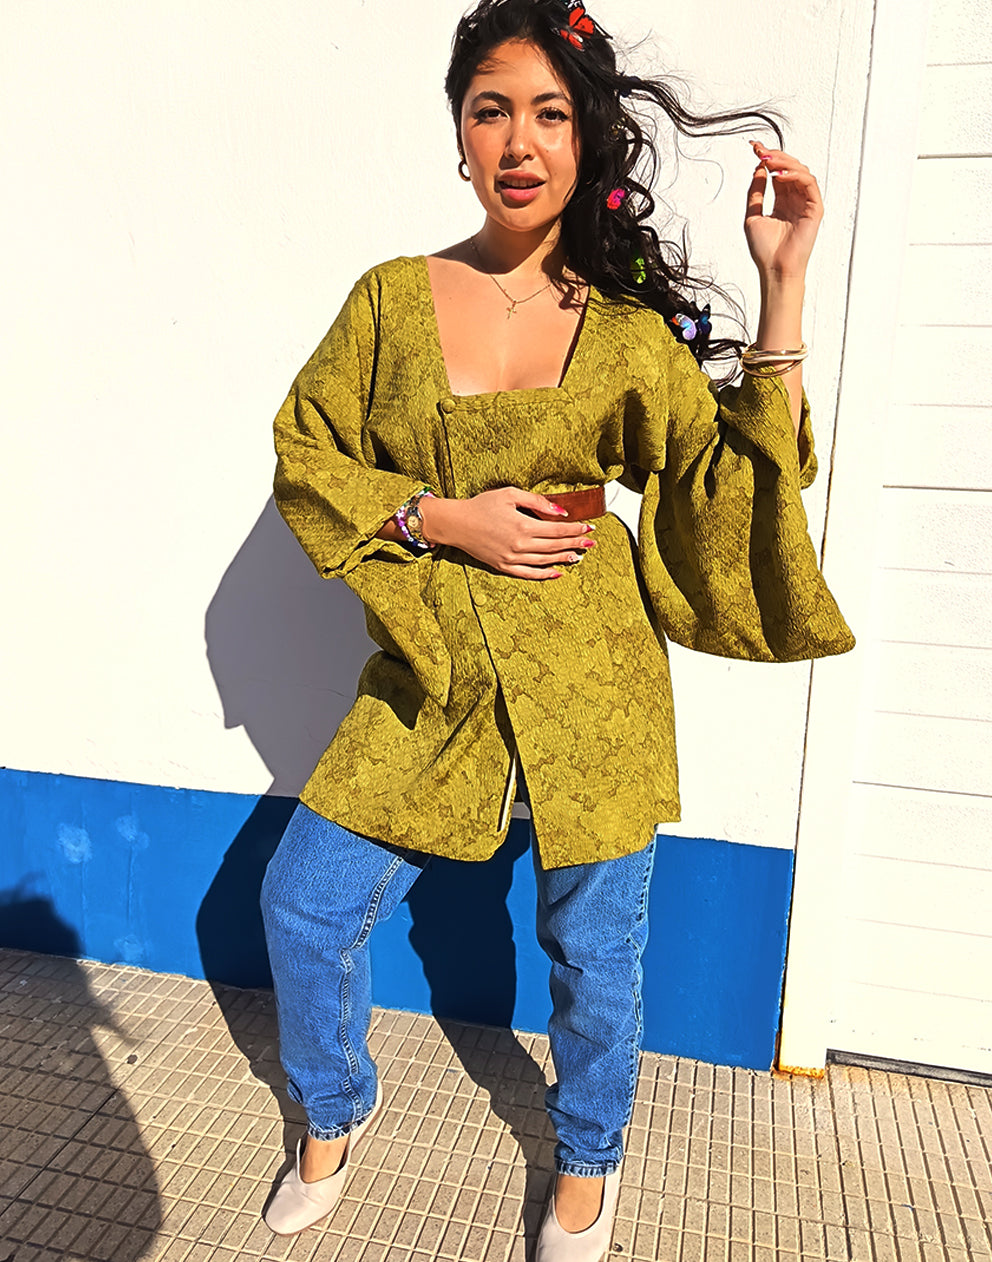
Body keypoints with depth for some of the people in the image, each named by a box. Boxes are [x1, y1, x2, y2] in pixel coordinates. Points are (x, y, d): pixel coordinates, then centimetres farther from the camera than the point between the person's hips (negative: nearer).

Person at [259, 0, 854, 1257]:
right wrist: (444, 519, -10)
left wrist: (783, 284, -9)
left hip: (589, 681, -1)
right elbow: (304, 459, 5)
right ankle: (335, 1110, 39)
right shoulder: (392, 297, 3)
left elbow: (741, 484, -4)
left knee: (594, 943, 11)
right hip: (431, 674, 2)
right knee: (303, 907, 5)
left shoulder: (630, 323, 0)